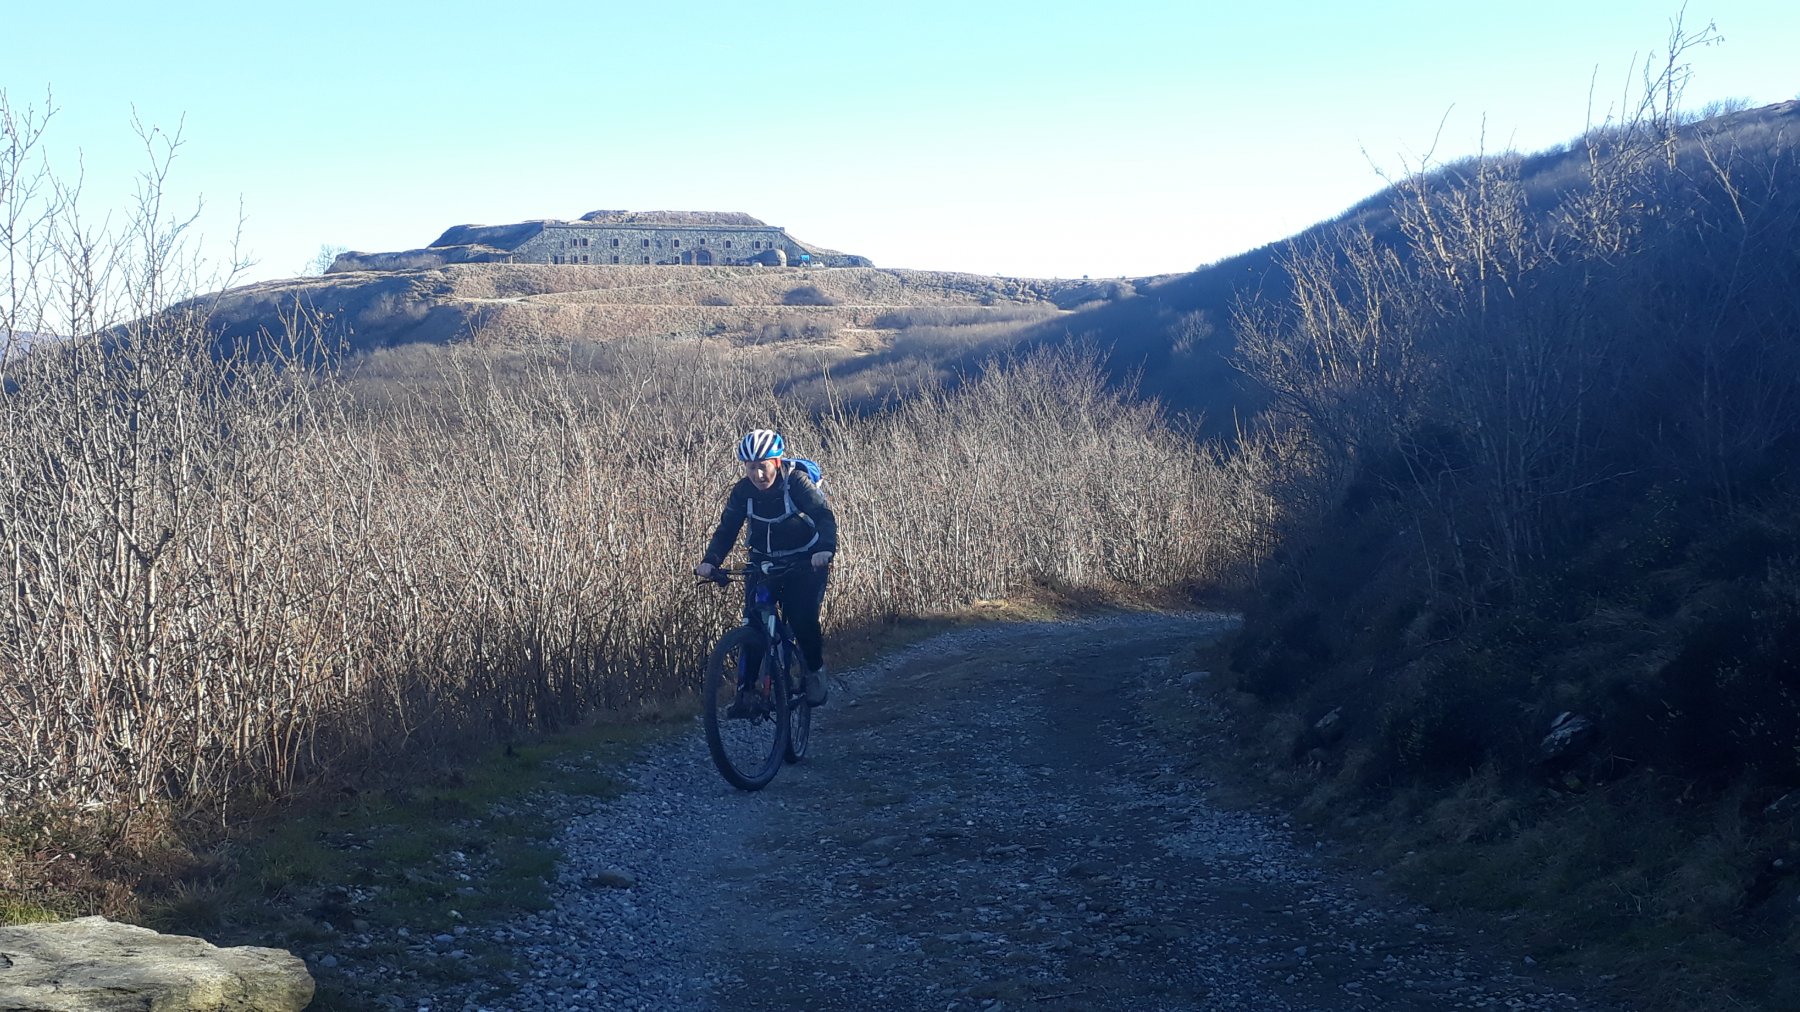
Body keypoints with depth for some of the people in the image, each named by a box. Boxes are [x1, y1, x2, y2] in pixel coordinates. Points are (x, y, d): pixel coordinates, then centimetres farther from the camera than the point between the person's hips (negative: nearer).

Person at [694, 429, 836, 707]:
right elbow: (727, 530, -12)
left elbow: (824, 517, -32)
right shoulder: (742, 491, -10)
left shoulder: (796, 481, -21)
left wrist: (825, 549, -51)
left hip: (805, 561, -3)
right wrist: (709, 561, -29)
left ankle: (815, 671, 9)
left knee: (803, 619, -17)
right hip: (764, 562, 3)